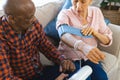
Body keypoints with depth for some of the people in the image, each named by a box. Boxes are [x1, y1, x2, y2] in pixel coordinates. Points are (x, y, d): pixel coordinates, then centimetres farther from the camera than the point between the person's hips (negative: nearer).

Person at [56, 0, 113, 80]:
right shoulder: (65, 14, -10)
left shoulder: (96, 12, 2)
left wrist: (94, 32, -16)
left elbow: (108, 41, 5)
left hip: (90, 57, 3)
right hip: (70, 58, -3)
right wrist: (82, 46, -54)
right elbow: (63, 34, -34)